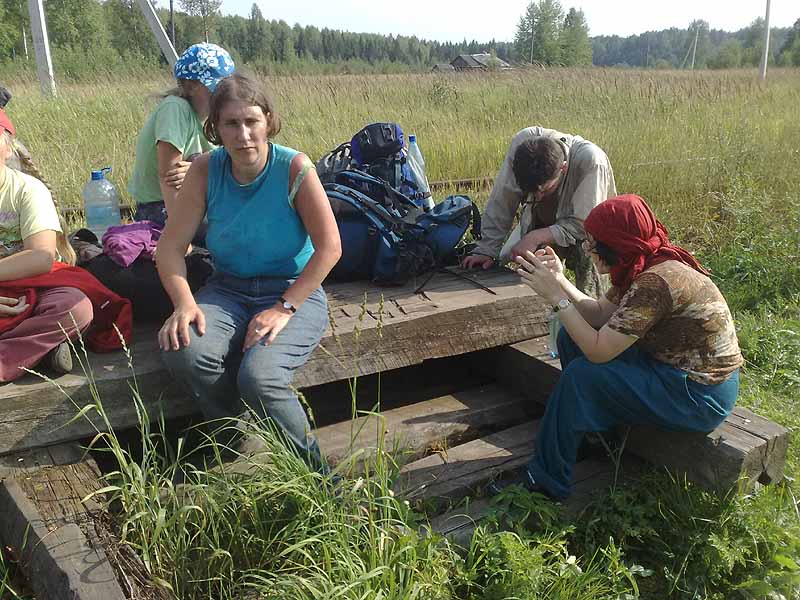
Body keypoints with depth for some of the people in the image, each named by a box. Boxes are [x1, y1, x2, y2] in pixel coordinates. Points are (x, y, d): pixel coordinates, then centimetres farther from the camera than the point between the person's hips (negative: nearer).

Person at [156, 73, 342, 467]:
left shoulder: (294, 168, -11)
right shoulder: (205, 171, -2)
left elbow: (329, 248, -13)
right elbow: (170, 247, -2)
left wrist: (284, 308, -19)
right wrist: (185, 303, -19)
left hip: (294, 290, -3)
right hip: (228, 290, 4)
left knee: (258, 376, -31)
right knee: (185, 352, -28)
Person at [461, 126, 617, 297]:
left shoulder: (591, 161, -37)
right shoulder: (522, 142, -28)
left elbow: (583, 224, -31)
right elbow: (502, 201, -19)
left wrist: (537, 237, -38)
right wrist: (487, 250, -20)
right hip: (540, 222, 4)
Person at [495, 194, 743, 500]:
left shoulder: (655, 282, -30)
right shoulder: (641, 267, -2)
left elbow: (598, 351, -27)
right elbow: (599, 316, 3)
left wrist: (556, 296, -24)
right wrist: (560, 280, -7)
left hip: (701, 395, -9)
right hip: (675, 366, 9)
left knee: (583, 374, -20)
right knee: (572, 336, 5)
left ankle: (548, 480, -2)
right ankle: (588, 434, 22)